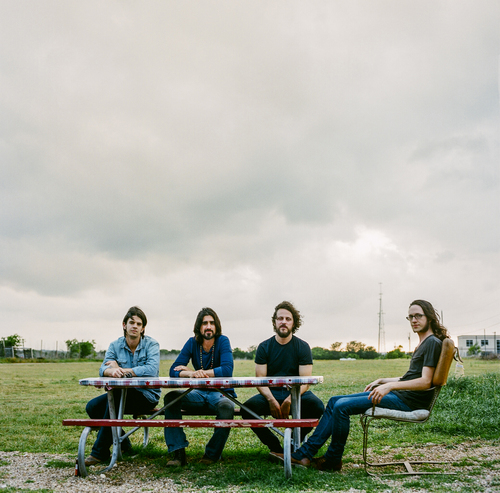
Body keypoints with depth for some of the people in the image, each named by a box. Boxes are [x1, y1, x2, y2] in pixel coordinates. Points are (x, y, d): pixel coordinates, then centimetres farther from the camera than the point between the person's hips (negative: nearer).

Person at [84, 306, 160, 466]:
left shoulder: (151, 344, -11)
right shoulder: (115, 345, 2)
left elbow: (152, 369, -29)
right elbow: (103, 369, -12)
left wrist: (122, 370, -27)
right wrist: (112, 371, -37)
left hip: (147, 395, -6)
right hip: (124, 393, 6)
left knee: (115, 396, -30)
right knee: (92, 406, -11)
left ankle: (100, 452, -22)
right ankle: (122, 443, 8)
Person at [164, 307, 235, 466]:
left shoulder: (223, 341, -9)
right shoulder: (192, 343, 0)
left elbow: (227, 370, -24)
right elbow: (174, 370, -7)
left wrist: (195, 372, -22)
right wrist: (191, 374, -31)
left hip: (221, 392, -3)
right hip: (199, 394, 4)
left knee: (227, 407, -37)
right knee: (171, 398, -21)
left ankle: (212, 455, -15)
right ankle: (178, 453, -20)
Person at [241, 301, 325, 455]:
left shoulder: (303, 347, 1)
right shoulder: (264, 347, 4)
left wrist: (289, 400, -24)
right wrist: (271, 400, -22)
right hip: (271, 393, 1)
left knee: (317, 406, -31)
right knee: (248, 408, -28)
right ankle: (275, 447, -8)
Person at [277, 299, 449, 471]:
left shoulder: (433, 343, -11)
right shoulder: (423, 343, 20)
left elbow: (425, 382, -21)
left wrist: (390, 386, -29)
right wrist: (381, 381, 21)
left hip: (408, 401, -10)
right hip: (399, 394, 10)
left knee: (342, 406, -19)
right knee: (335, 401, 4)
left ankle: (333, 460, -4)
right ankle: (305, 453, 1)